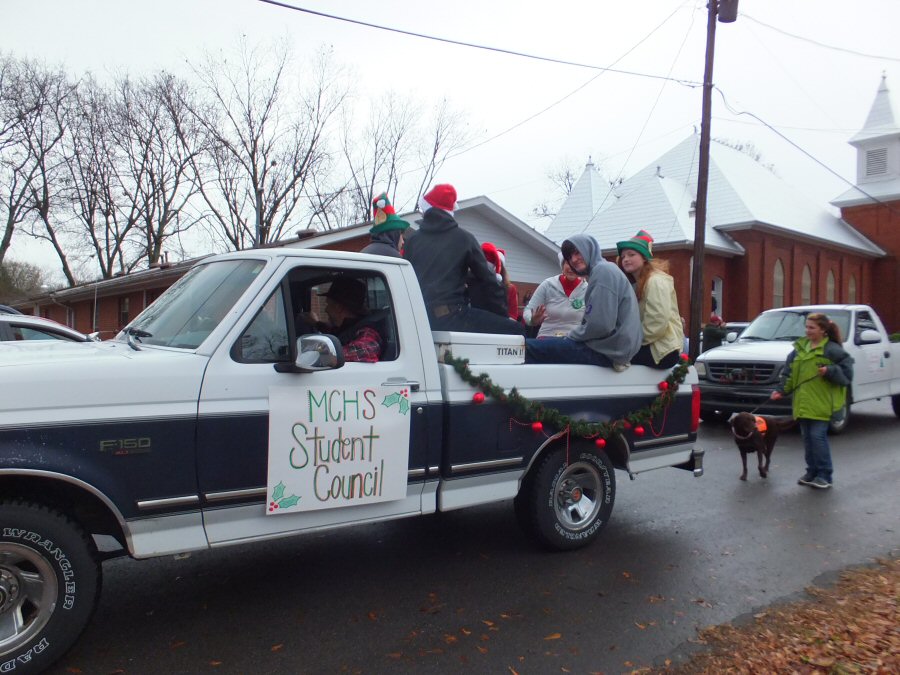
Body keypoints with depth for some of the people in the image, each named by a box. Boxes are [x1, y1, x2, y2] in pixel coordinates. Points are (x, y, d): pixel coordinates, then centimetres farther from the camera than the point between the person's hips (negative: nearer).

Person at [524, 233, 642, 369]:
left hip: (608, 349, -11)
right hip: (607, 346, 11)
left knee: (529, 347, -13)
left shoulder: (603, 269, -10)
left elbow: (601, 325, -19)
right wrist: (571, 335, 10)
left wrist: (571, 335, -4)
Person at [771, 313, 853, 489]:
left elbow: (846, 372, -7)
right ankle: (812, 472, 22)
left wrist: (829, 371, -22)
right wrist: (781, 390, 4)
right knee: (807, 437, 11)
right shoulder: (799, 348, 12)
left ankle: (824, 475, 3)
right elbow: (789, 373, 14)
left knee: (818, 436, -9)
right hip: (803, 403, 6)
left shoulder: (832, 349, -6)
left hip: (821, 402, -6)